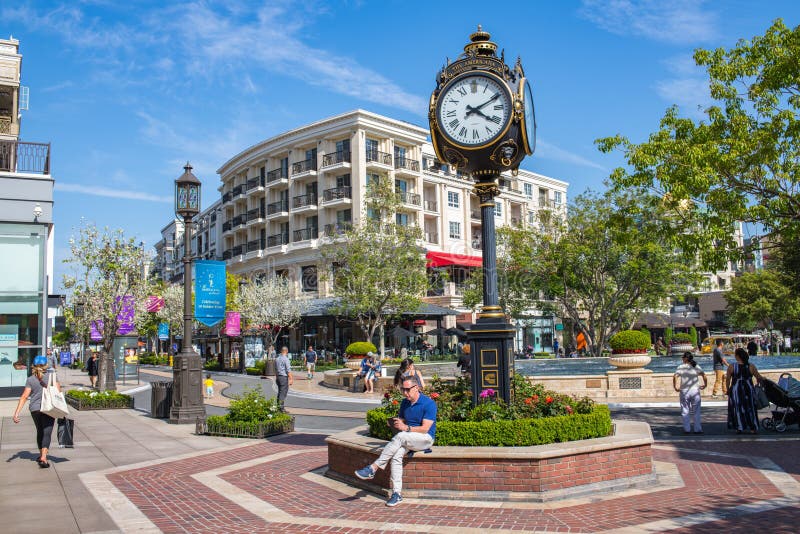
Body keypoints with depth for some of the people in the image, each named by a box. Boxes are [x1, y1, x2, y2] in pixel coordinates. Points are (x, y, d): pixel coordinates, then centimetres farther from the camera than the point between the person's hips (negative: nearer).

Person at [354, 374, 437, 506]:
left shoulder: (429, 403, -11)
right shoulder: (405, 403, 11)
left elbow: (425, 429, -16)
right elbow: (402, 421, 17)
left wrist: (406, 428, -27)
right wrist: (394, 423, -6)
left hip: (426, 439, -6)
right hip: (407, 440, 6)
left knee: (400, 437, -33)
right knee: (396, 455, -26)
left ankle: (373, 468, -31)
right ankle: (397, 493, -25)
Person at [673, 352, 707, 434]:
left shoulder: (681, 367, -5)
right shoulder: (696, 367, 2)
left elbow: (675, 376, -17)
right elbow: (704, 376, -8)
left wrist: (675, 386, -8)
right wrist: (705, 384, 4)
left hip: (684, 391, -2)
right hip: (695, 391, 2)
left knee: (685, 411, 7)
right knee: (696, 411, 10)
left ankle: (687, 429, 9)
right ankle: (697, 429, 12)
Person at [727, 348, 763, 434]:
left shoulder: (731, 367, -8)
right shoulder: (751, 366, -5)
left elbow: (727, 380, -3)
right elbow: (759, 378, -2)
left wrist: (728, 389, 11)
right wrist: (760, 380, 21)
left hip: (736, 390, -1)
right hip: (748, 389, 1)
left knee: (737, 408, 10)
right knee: (750, 408, 14)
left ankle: (739, 428, 10)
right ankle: (752, 428, 16)